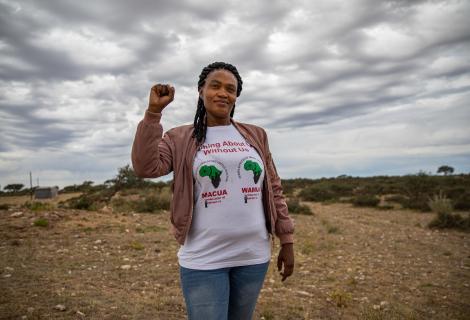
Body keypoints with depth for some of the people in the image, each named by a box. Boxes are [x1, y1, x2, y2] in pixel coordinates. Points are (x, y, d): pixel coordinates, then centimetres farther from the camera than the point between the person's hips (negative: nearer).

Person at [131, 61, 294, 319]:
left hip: (253, 256, 3)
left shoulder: (255, 136, 7)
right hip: (203, 260, -3)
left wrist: (286, 240, 7)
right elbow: (145, 167, -14)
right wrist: (154, 112, -17)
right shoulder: (180, 139, 1)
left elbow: (273, 190, 9)